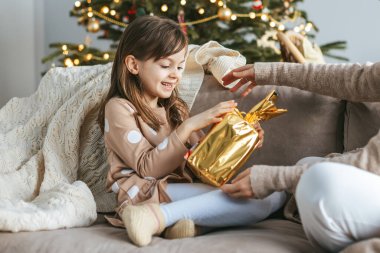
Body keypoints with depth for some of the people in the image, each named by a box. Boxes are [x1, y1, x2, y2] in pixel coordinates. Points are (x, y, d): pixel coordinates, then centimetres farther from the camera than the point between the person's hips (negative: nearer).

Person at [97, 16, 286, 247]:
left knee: (275, 194, -14)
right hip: (145, 194, -8)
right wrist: (188, 126, -19)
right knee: (259, 201, -23)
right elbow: (148, 168, -12)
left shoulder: (174, 108, 20)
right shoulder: (119, 108, -3)